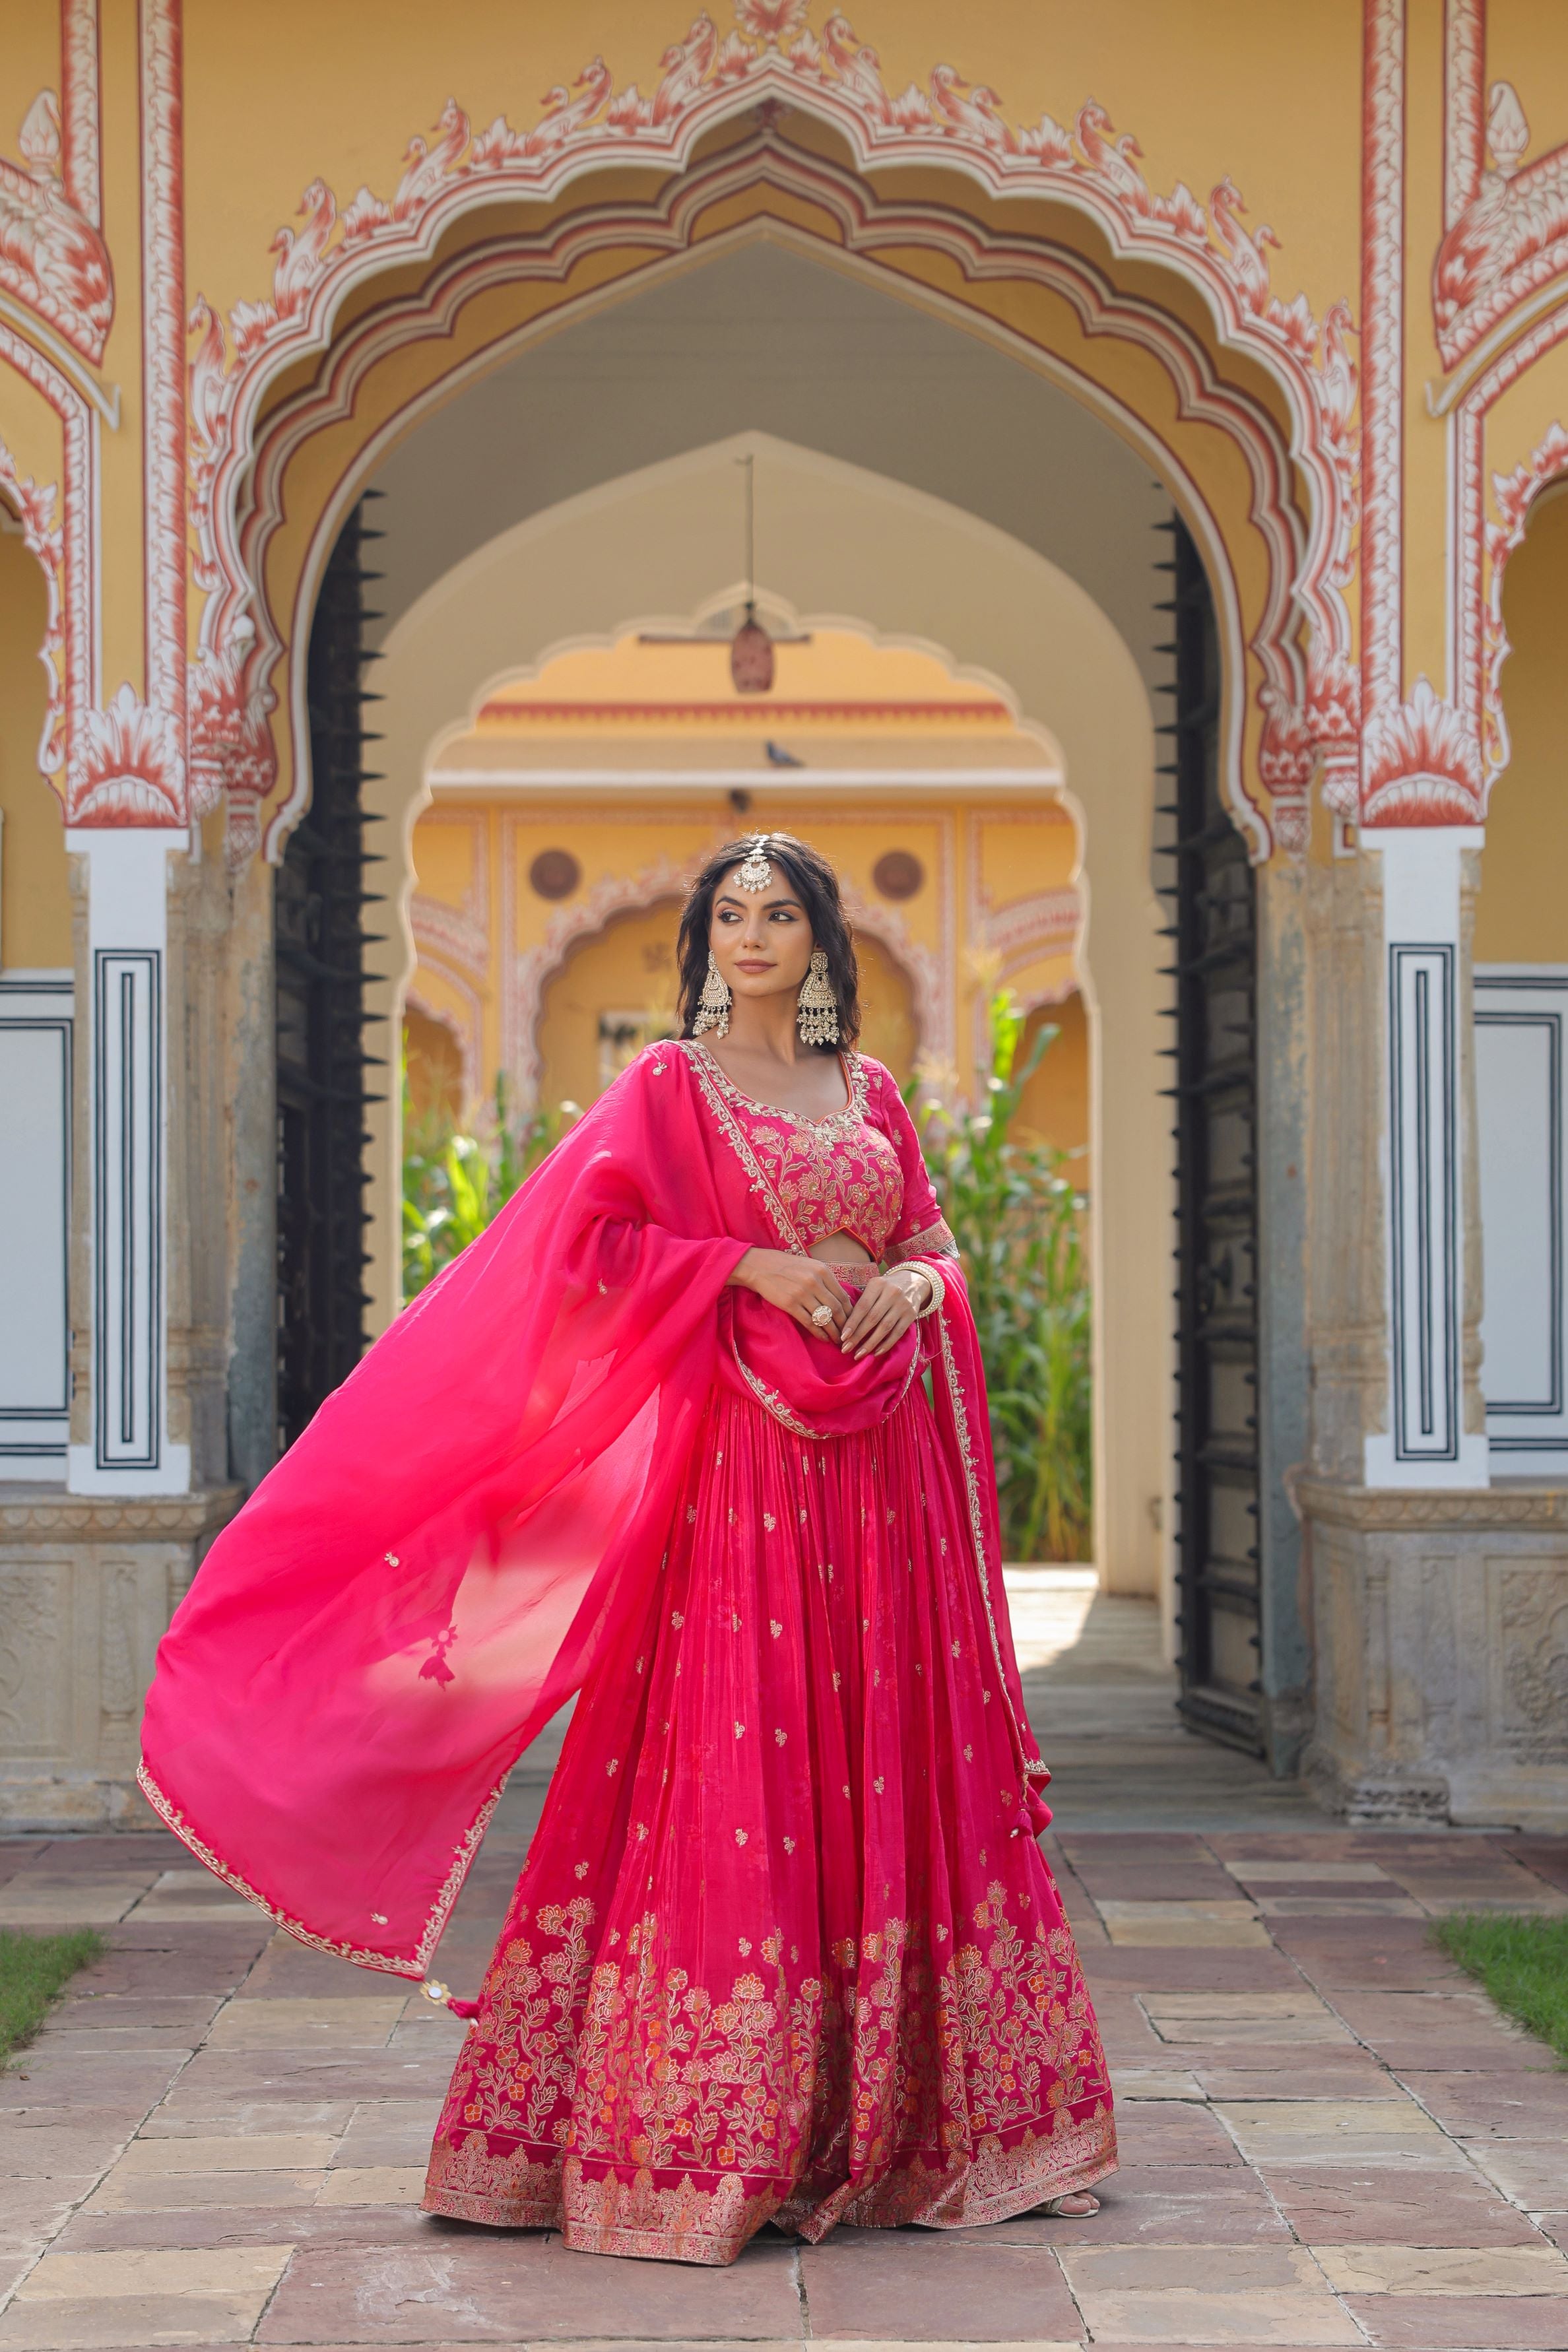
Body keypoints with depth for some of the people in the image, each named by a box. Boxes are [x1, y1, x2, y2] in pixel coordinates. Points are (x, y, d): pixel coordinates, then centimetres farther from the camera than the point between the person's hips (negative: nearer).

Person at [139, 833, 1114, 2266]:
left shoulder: (871, 1094, 15)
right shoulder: (669, 1088, 2)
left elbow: (930, 1237, 19)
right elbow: (589, 1241, -9)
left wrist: (916, 1280, -4)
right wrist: (756, 1269, -15)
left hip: (882, 1462, 5)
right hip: (741, 1458, -5)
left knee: (893, 1766, 6)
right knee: (733, 1780, -8)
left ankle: (901, 2117, 13)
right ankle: (705, 2135, -4)